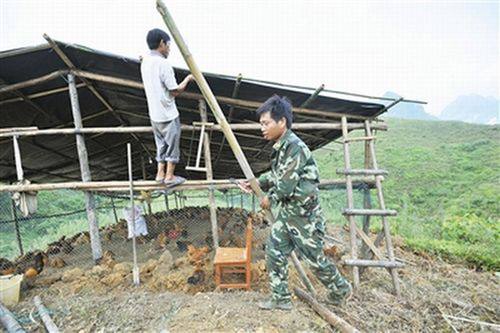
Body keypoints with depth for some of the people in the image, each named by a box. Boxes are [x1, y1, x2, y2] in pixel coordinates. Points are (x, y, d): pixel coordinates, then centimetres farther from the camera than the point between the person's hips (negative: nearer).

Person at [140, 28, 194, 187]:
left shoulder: (145, 62, 7)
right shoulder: (163, 63, -18)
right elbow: (175, 91, -16)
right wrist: (188, 79, -2)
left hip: (154, 114, 8)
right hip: (168, 115, -8)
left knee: (161, 144, 18)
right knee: (172, 145, 6)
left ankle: (160, 173, 23)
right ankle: (170, 176, 16)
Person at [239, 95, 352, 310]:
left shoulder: (295, 147, -24)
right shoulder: (280, 146, 7)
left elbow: (287, 184, -24)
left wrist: (270, 198, -7)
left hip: (304, 213, -9)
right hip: (287, 211, 9)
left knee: (314, 258, 8)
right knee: (274, 252, 9)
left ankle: (341, 290, 35)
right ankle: (281, 298, 25)